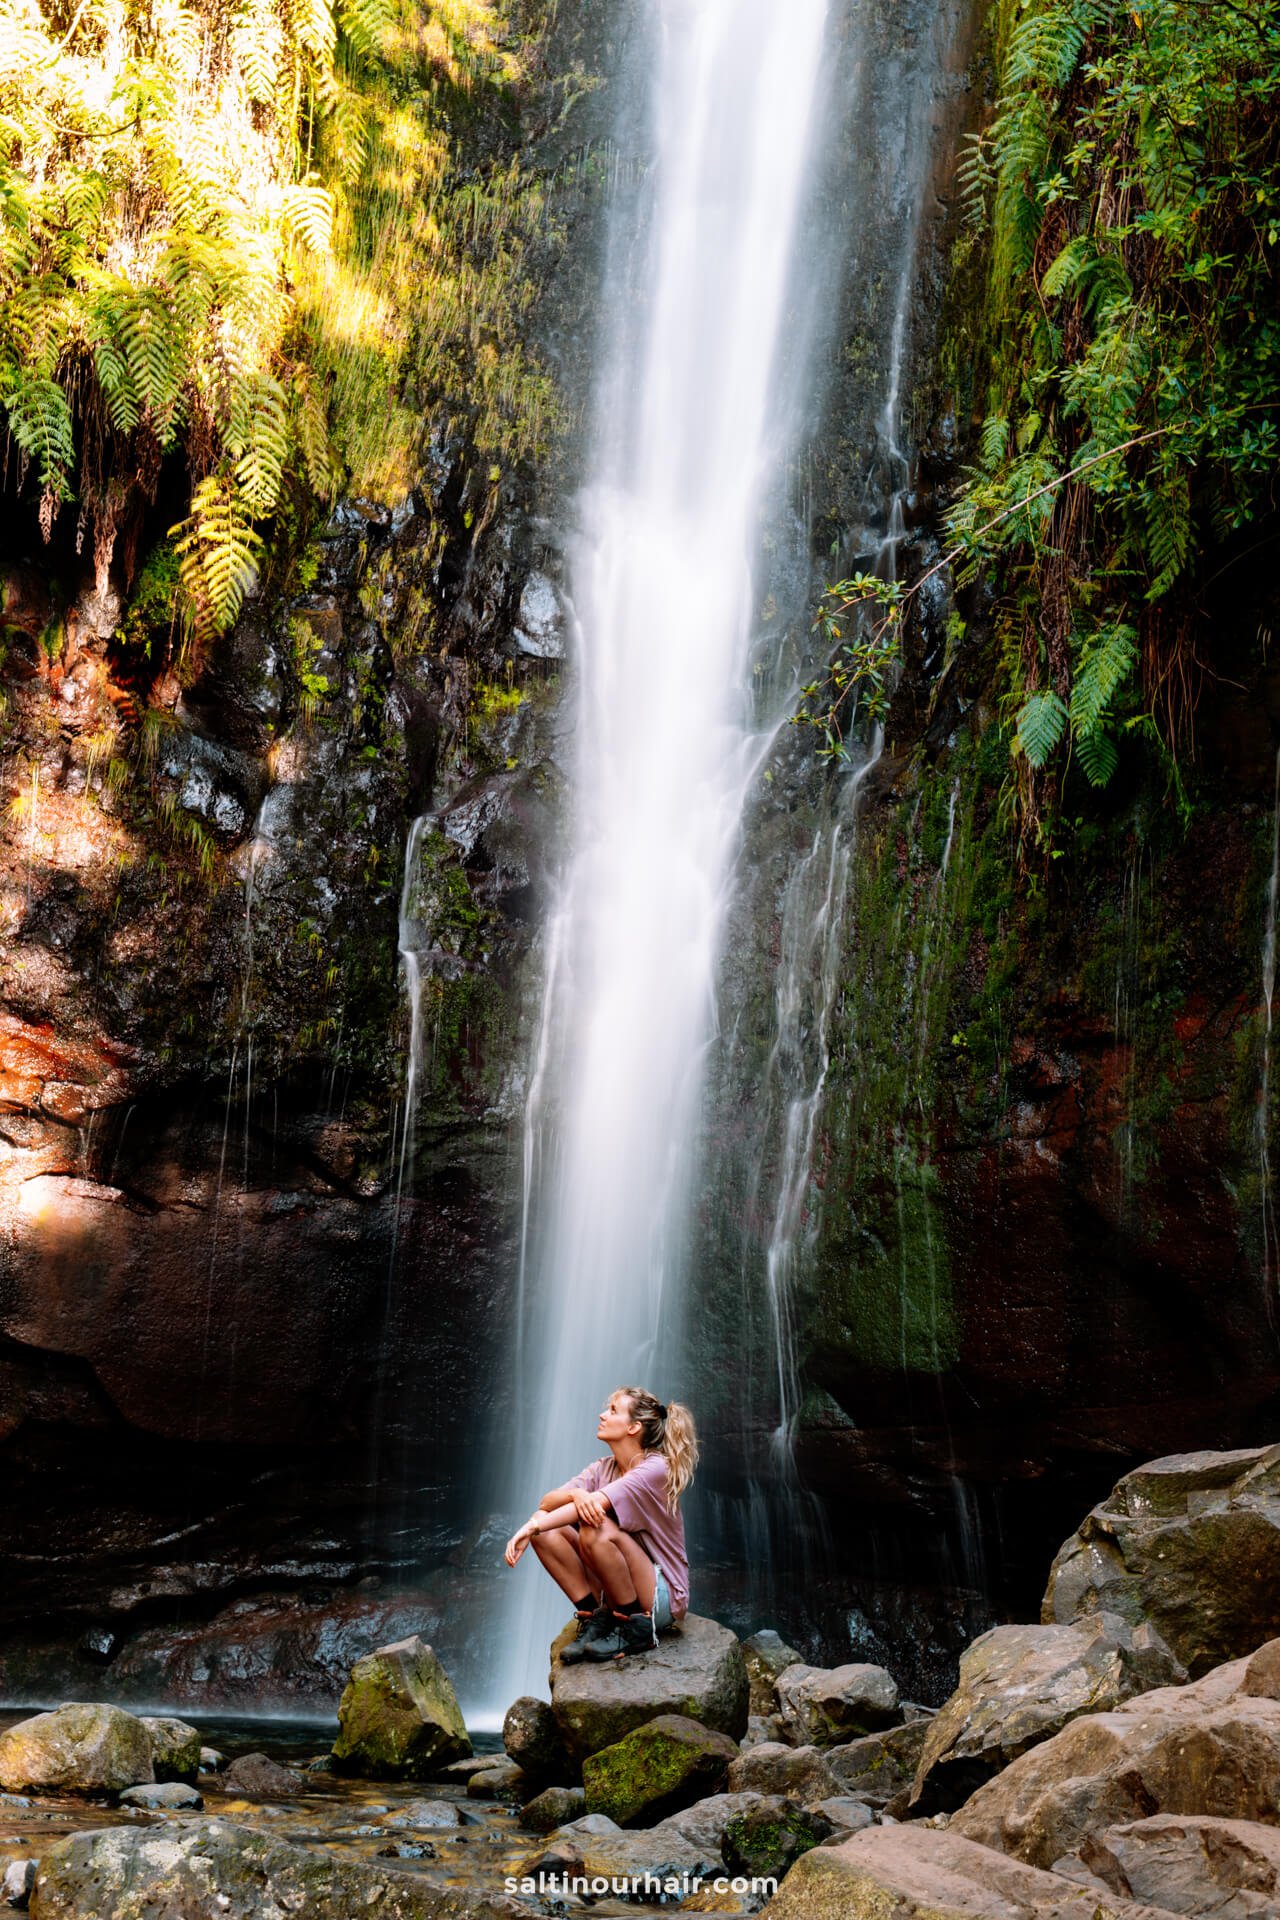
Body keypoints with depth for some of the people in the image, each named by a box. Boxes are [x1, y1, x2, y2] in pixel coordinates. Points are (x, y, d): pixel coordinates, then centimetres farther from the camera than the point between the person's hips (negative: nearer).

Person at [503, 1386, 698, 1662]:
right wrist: (576, 1493, -30)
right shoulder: (602, 1468, 6)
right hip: (614, 1593, 6)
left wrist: (531, 1526, -31)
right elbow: (547, 1502, -7)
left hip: (663, 1596, -6)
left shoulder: (655, 1469, -15)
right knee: (545, 1530, -11)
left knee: (596, 1529, -32)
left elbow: (596, 1502, -29)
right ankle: (594, 1618, -7)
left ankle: (637, 1629, -15)